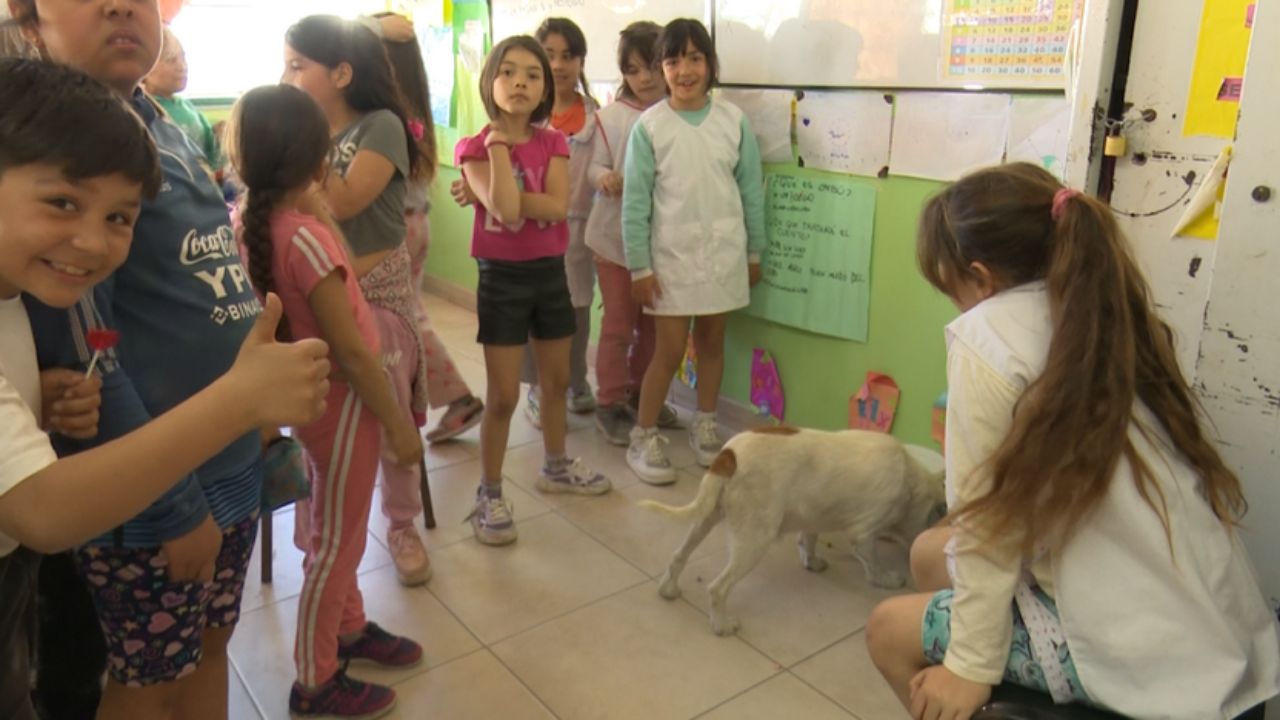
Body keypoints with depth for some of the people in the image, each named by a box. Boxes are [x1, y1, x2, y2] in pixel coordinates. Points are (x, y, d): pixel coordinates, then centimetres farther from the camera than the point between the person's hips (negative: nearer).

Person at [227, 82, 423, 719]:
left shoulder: (248, 222, -4)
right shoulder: (306, 238, -27)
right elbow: (353, 353, -23)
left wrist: (314, 204, 3)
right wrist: (399, 424, -14)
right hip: (341, 400, -8)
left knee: (336, 531, 25)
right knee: (338, 542, 9)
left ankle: (349, 629, 45)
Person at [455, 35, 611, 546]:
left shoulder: (553, 144, 2)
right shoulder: (475, 148, -9)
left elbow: (558, 206, -14)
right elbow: (505, 208, -25)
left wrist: (511, 197, -20)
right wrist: (499, 145, -19)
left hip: (550, 272, 5)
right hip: (502, 277, -4)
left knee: (557, 380, 17)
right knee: (503, 397, -1)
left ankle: (556, 466, 39)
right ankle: (490, 495, 15)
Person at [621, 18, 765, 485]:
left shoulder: (733, 120, 0)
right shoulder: (649, 126, -7)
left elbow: (751, 190, 6)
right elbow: (635, 202, -6)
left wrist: (754, 252, 8)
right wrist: (639, 266, -8)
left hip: (724, 254, 3)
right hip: (671, 258, -3)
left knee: (712, 343, 14)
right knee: (669, 351, -1)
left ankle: (704, 427, 31)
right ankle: (643, 440, 14)